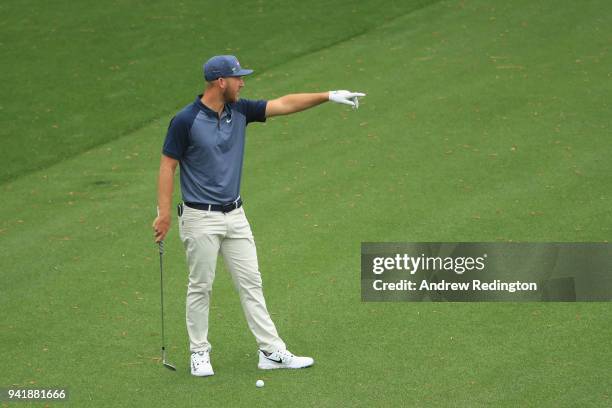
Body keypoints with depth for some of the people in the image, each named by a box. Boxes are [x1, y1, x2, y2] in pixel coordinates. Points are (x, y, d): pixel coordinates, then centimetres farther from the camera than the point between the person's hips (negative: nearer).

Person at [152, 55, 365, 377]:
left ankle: (272, 352, 7)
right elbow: (167, 166, -11)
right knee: (200, 287, 4)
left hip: (235, 216, 6)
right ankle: (199, 352, 17)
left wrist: (328, 96, -3)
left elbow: (284, 104, 4)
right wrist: (164, 214, -13)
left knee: (251, 284, 6)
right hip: (201, 219, -6)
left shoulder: (240, 111, 3)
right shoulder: (185, 120, -15)